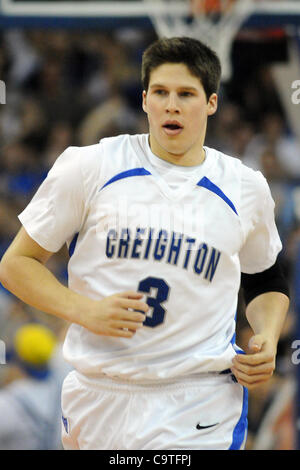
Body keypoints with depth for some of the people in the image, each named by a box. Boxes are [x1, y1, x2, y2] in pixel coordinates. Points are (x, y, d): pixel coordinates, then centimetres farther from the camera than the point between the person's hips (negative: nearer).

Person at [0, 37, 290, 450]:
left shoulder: (246, 188, 6)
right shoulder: (89, 168, -1)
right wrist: (83, 310, -13)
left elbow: (266, 280, 23)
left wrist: (267, 338, 3)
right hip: (99, 398, 0)